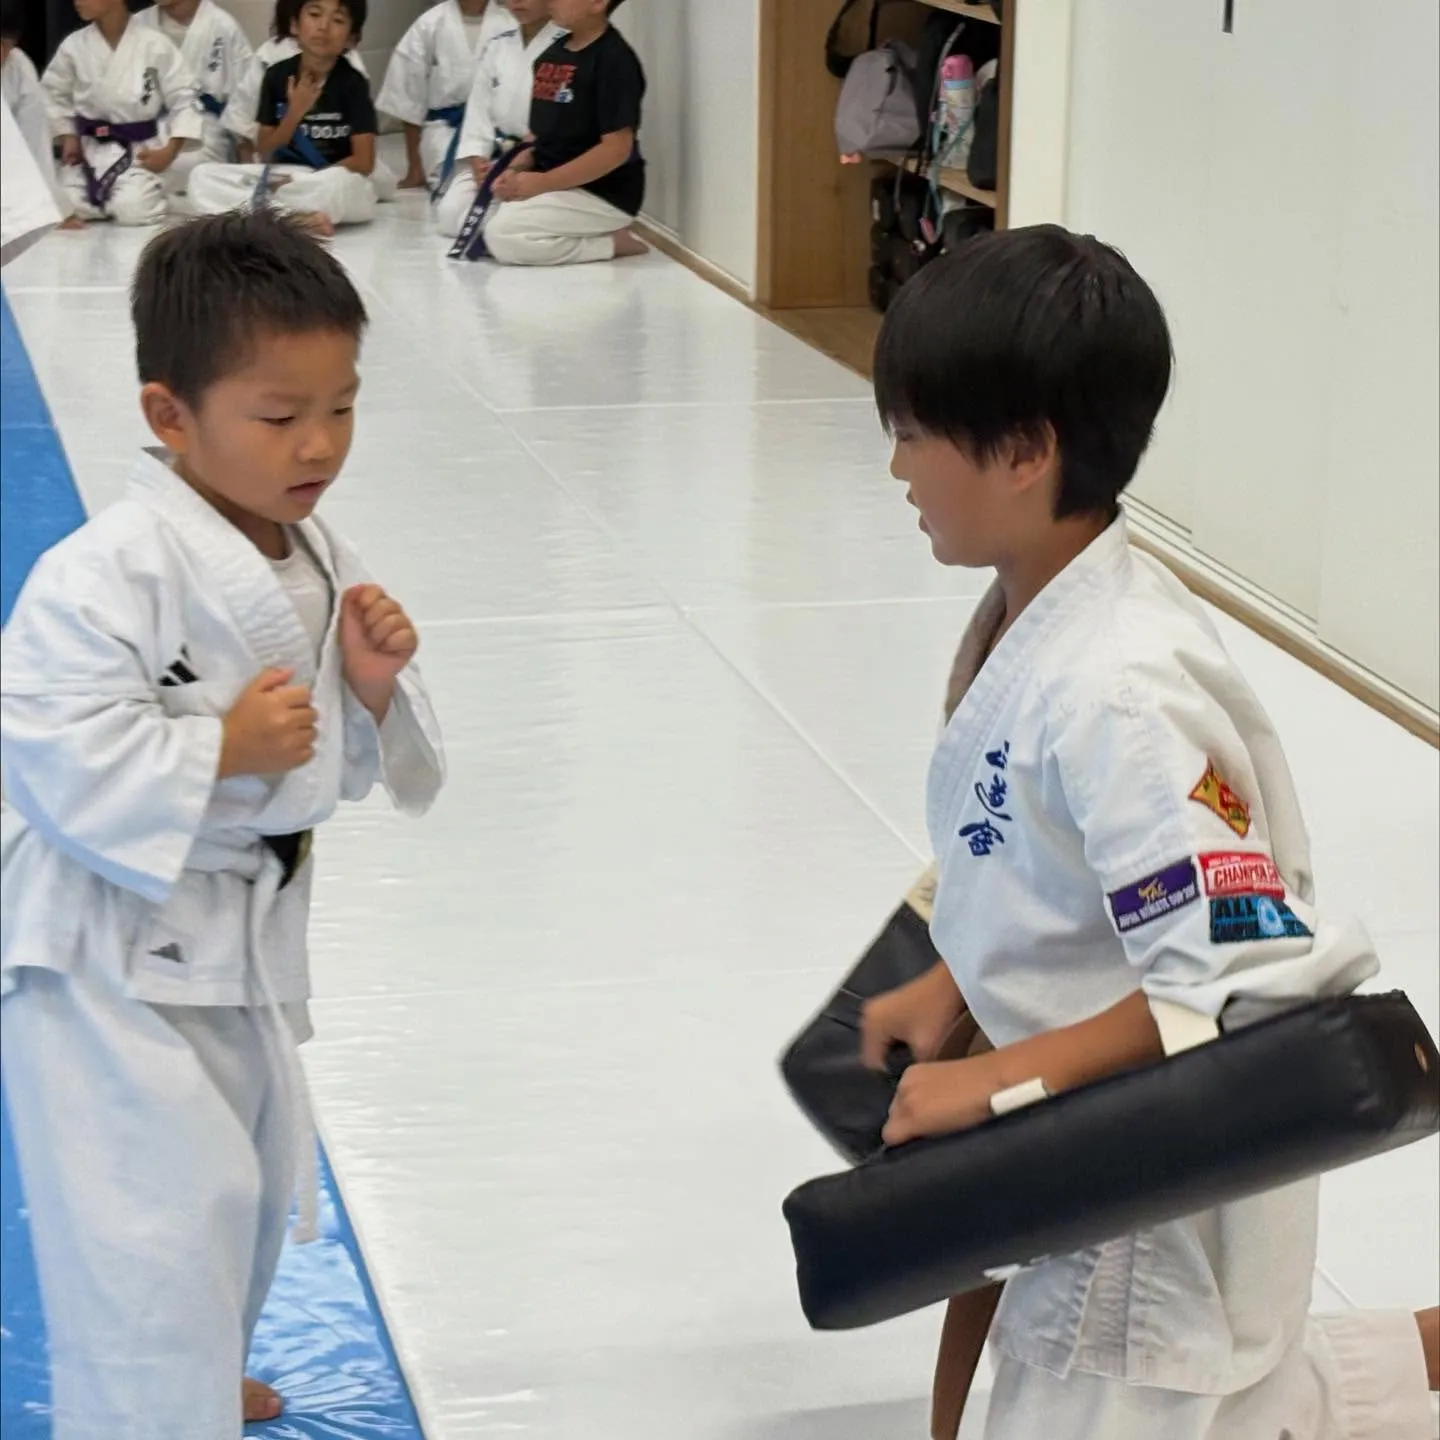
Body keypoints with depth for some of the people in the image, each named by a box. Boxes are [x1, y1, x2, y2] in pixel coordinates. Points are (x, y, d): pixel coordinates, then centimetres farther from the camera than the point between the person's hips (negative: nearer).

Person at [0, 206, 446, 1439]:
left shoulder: (319, 561, 1)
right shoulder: (105, 574, -25)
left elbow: (341, 767, 9)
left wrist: (373, 687, -11)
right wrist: (222, 749, -27)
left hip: (247, 933, 9)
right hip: (113, 949, -9)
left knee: (252, 1187, 25)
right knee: (157, 1225, -11)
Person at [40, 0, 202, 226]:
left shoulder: (154, 45, -11)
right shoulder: (73, 46, -3)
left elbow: (184, 97, -4)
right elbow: (53, 95, 12)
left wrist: (170, 151, -12)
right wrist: (67, 137, 0)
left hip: (140, 151, -3)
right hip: (89, 150, 3)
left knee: (134, 213, -25)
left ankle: (151, 193, 12)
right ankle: (106, 201, 17)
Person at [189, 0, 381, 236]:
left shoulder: (352, 83, -8)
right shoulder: (277, 75, 1)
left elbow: (364, 162, -12)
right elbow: (266, 155, 1)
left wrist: (309, 182, -18)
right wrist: (294, 113, -14)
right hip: (281, 179, 4)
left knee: (341, 184, -41)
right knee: (202, 176, -16)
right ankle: (301, 218, -28)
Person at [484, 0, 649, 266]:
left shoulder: (614, 60, -17)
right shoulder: (552, 55, 10)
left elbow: (616, 149, -21)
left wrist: (542, 182, -22)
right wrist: (516, 170, -3)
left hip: (602, 193, -9)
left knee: (502, 236, -23)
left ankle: (612, 243, -7)